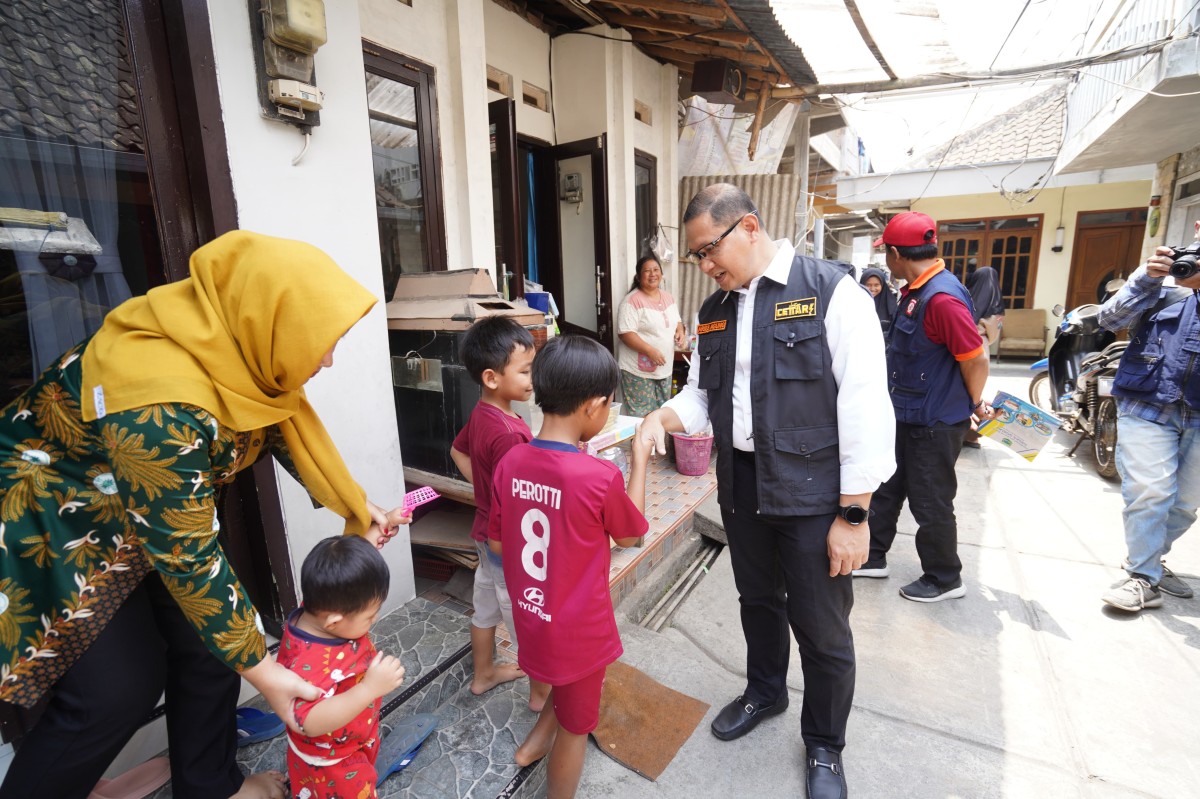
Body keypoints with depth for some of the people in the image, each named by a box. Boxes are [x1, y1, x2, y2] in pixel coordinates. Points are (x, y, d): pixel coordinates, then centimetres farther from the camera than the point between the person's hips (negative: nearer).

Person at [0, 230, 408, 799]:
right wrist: (258, 669, -20)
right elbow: (185, 554, -31)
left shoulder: (235, 344, -17)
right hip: (53, 525, -7)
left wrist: (355, 504, 5)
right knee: (117, 688, -3)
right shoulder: (160, 408, -39)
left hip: (160, 505, 7)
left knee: (208, 643, 8)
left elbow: (289, 423, 0)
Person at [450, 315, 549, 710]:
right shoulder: (509, 433, -32)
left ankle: (484, 674, 48)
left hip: (486, 531, 9)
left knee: (487, 604, 26)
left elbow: (457, 451, 14)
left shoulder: (480, 413, -3)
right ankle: (543, 693, 35)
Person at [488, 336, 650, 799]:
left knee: (567, 686, 35)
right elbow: (630, 536, -8)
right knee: (576, 727, 22)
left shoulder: (510, 462, -12)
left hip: (530, 618, 5)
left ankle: (534, 744, 47)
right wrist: (640, 459, -4)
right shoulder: (601, 477, -28)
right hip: (579, 631, -5)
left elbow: (497, 544, 0)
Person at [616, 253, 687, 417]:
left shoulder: (668, 298, 10)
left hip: (664, 369, 7)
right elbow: (625, 333, -19)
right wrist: (650, 351, -26)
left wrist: (680, 331, -2)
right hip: (639, 371, -7)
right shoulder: (632, 301, -14)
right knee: (640, 417, -3)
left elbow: (676, 321, 22)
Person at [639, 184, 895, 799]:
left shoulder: (832, 292, -13)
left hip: (812, 494, -5)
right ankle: (764, 692, 52)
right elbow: (701, 393, 12)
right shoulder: (715, 310, 7)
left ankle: (824, 747, 39)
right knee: (758, 601, 24)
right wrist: (663, 418, -9)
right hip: (741, 488, 6)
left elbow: (864, 407, -16)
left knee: (822, 628, 11)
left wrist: (853, 513, -16)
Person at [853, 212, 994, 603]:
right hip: (907, 416, 10)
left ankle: (944, 579, 27)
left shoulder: (942, 297, -25)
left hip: (934, 424, -9)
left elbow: (976, 358, -22)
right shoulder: (915, 291, 6)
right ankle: (873, 557, 32)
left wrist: (975, 404, -6)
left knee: (930, 504, 6)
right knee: (886, 489, 17)